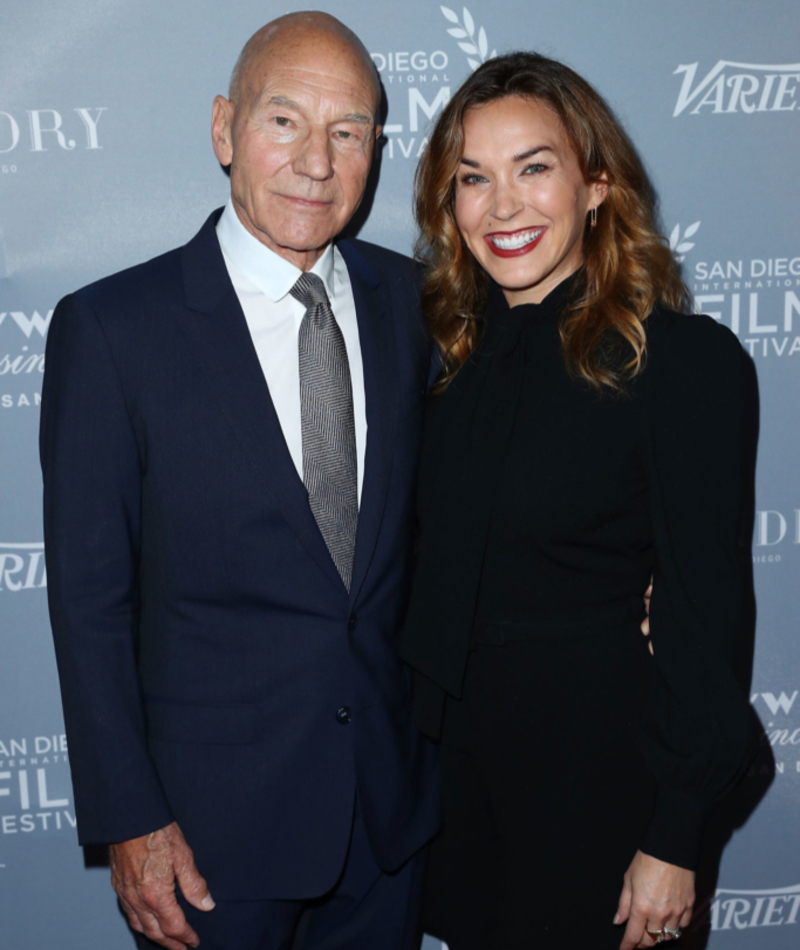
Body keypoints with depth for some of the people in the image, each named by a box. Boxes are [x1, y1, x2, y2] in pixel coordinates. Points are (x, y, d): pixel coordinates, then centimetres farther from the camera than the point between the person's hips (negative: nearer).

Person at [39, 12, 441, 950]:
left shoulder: (405, 296, 0)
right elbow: (88, 596, -10)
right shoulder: (111, 327, -13)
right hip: (217, 811, -4)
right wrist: (129, 822, -9)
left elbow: (422, 513, 8)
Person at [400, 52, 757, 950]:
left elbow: (702, 604, -15)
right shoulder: (454, 343, 0)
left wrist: (674, 839, -12)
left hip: (599, 762, -5)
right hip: (456, 745, 5)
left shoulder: (683, 357, -17)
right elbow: (438, 561, 6)